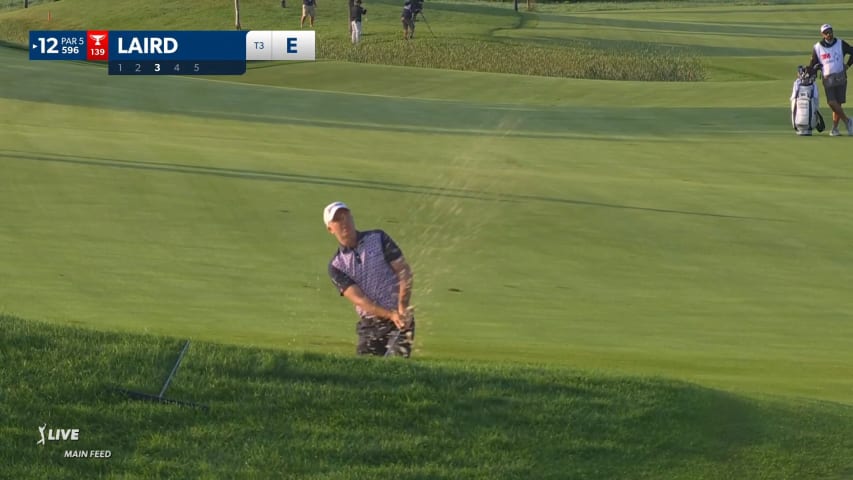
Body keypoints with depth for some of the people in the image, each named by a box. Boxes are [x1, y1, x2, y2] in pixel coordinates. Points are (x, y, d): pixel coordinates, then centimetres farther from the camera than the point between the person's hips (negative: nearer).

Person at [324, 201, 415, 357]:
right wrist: (390, 315, -23)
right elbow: (358, 298, -8)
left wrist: (402, 308, -16)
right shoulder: (336, 266, 3)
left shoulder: (378, 239, 3)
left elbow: (404, 270, -1)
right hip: (369, 326, 2)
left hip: (399, 321, -2)